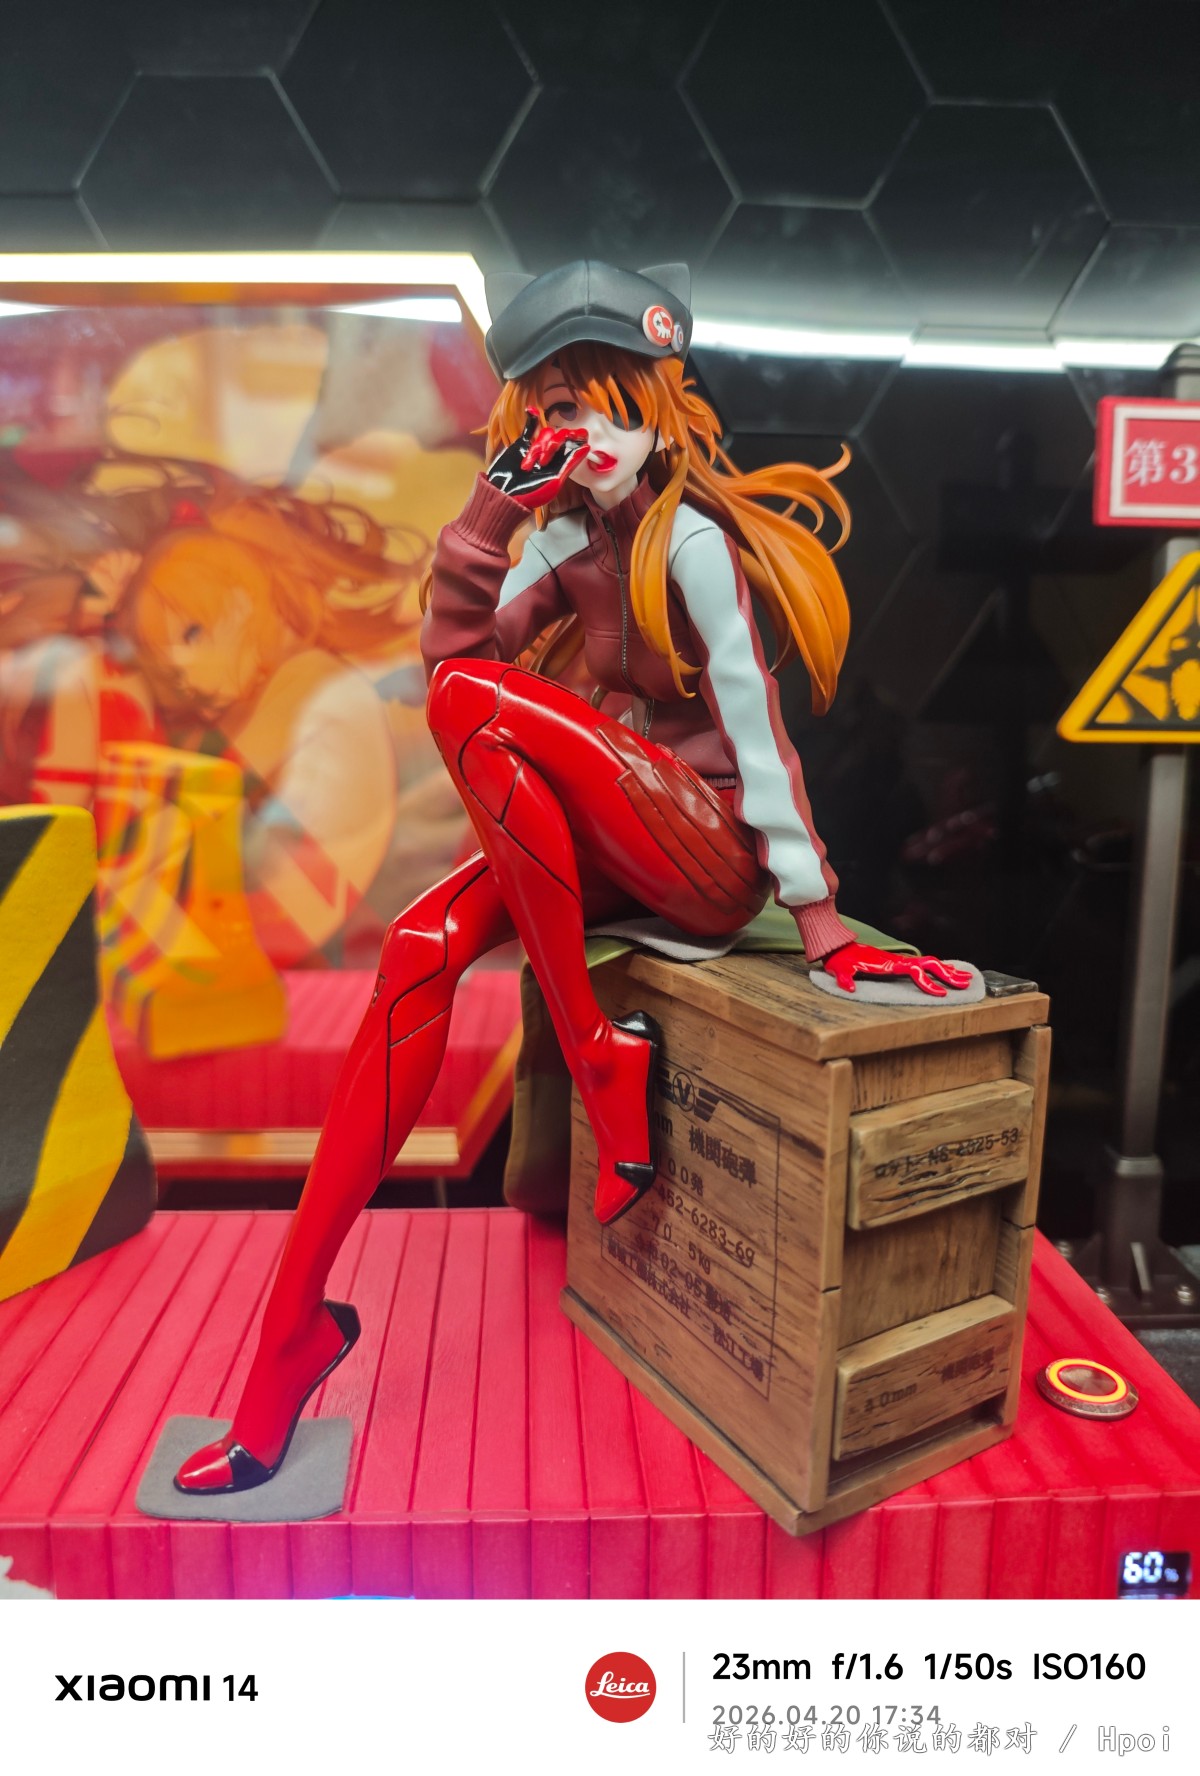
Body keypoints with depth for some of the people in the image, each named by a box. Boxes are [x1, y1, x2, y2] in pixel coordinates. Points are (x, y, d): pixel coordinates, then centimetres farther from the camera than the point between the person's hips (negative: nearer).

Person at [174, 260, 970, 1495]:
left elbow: (753, 723, -18)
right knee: (420, 950, -15)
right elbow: (450, 649, 4)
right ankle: (293, 1328, -9)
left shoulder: (690, 537, -11)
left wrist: (818, 920, -21)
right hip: (623, 839, 7)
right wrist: (487, 513, -7)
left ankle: (596, 1049, -16)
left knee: (478, 704, -25)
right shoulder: (575, 538, 12)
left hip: (713, 852, -7)